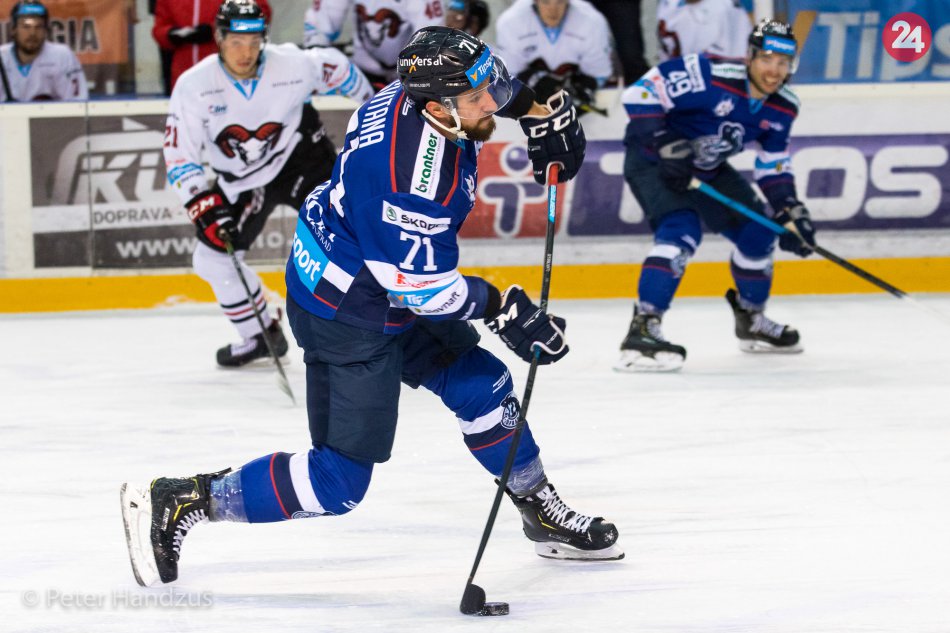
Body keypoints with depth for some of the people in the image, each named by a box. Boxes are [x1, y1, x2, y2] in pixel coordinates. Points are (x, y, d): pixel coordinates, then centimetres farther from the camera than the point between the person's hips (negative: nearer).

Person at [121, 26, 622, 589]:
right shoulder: (411, 175, -35)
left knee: (481, 385, 17)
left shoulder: (426, 92, -10)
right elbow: (423, 288, -25)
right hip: (347, 317, -10)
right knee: (338, 484, -7)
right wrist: (502, 308, -13)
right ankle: (179, 503, -2)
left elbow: (485, 79, 17)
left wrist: (539, 110, 8)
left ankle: (544, 514, 36)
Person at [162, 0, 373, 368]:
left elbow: (335, 67, -3)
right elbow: (179, 156, -20)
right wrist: (206, 209, -30)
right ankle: (261, 337, 15)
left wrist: (372, 105, 14)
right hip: (243, 181, 2)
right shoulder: (194, 86, -23)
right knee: (213, 254, -2)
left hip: (300, 155, -2)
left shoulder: (293, 65, -24)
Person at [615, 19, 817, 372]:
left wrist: (791, 212, -7)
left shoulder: (783, 109, -7)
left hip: (707, 169, 8)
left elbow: (773, 168, 6)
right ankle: (641, 332, -33)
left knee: (757, 231, 9)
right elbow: (640, 93, -29)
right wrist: (667, 145, -34)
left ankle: (752, 321, 34)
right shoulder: (710, 78, -30)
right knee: (682, 230, -29)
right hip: (652, 160, -8)